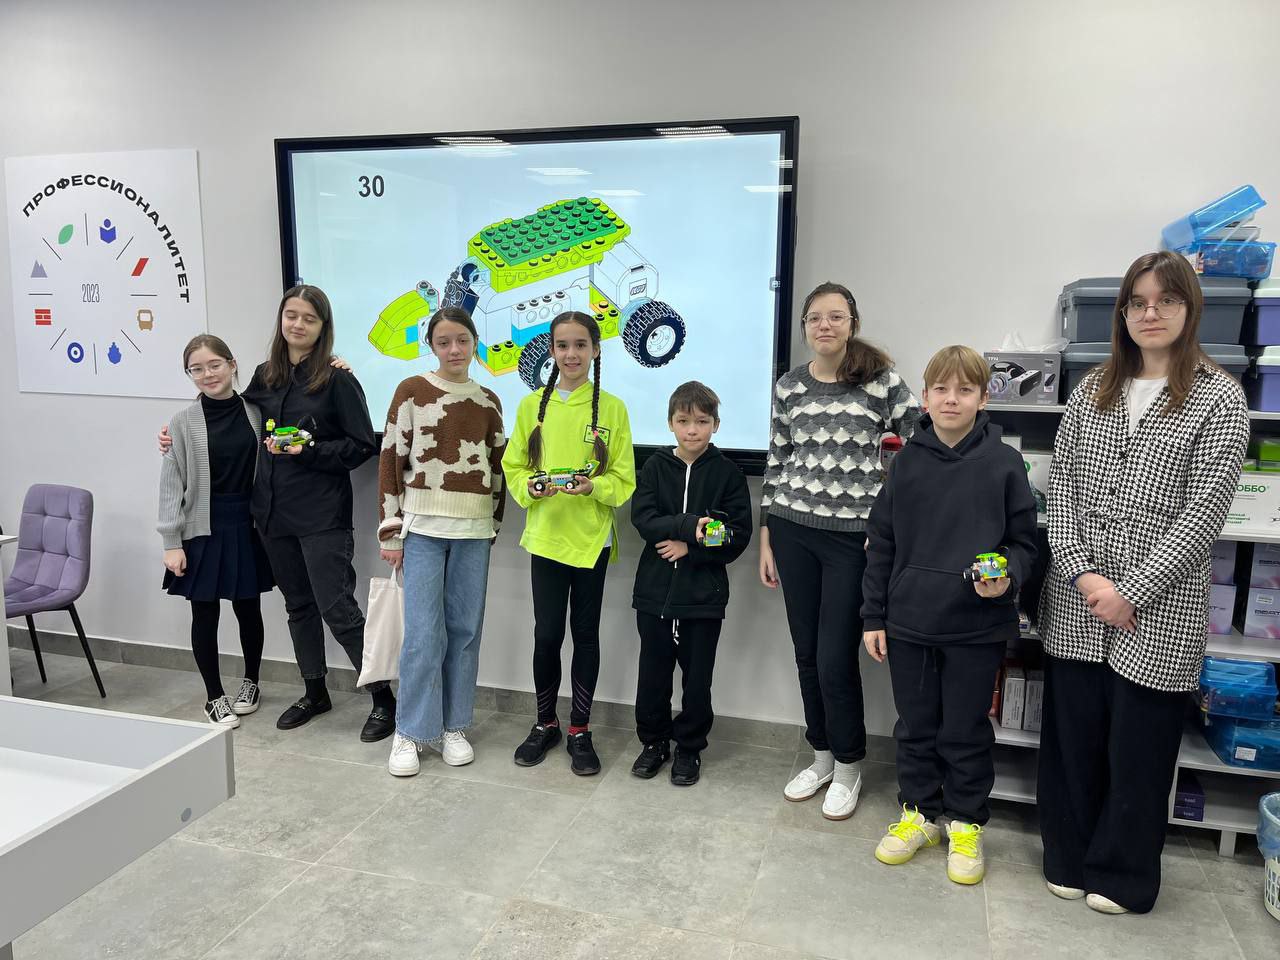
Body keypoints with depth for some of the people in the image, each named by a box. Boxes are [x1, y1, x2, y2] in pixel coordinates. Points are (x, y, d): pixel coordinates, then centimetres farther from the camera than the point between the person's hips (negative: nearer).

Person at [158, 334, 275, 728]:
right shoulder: (183, 421, -4)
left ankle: (250, 682, 32)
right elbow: (171, 485, -3)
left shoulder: (255, 411, 1)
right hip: (202, 529, -1)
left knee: (248, 607, 11)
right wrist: (172, 542, -7)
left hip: (247, 526, 2)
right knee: (205, 612, 5)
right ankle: (214, 696, 21)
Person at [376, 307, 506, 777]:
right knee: (423, 632, -4)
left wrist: (492, 526, 11)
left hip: (473, 529, 3)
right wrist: (390, 530, -5)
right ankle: (409, 732, 11)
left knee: (465, 629, 7)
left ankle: (453, 725, 21)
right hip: (423, 525, -3)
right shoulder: (412, 391, -2)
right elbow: (390, 460, -3)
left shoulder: (488, 401, 8)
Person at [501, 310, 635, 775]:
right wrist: (531, 487, -14)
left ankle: (580, 730, 24)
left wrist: (593, 487, -19)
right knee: (547, 633, 4)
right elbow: (513, 467, 6)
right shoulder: (532, 405, 2)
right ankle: (545, 723, 25)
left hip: (592, 538, -1)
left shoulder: (612, 408, -2)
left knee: (585, 633, 9)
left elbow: (624, 480, -1)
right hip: (546, 535, 1)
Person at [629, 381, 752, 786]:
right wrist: (690, 526, -23)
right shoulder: (656, 466, 1)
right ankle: (654, 741, 30)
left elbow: (739, 535, -6)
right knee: (652, 673, 10)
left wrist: (690, 547, -15)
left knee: (697, 679, 8)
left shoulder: (727, 472, -2)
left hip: (704, 595, -1)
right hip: (655, 589, 1)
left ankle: (689, 748, 27)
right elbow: (643, 518, -11)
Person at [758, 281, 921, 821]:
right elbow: (776, 464, 9)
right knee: (806, 653, 11)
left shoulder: (881, 380, -5)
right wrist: (766, 539, 8)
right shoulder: (789, 387, 6)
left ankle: (848, 767, 21)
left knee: (836, 658, -2)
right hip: (793, 531, 4)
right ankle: (821, 757, 30)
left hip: (854, 535, -3)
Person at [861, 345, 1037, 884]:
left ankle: (966, 824, 30)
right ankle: (919, 813, 33)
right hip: (909, 621, 2)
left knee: (966, 733, 11)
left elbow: (1023, 542, 2)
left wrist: (1007, 578, -20)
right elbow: (881, 542, 5)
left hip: (977, 626, -2)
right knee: (916, 727, 15)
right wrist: (873, 616, 4)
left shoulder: (1003, 463, -5)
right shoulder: (908, 461, 1)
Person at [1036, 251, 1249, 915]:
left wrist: (1130, 590, -14)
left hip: (1158, 609, -3)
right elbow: (1061, 487, 5)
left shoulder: (1219, 399, -3)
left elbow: (1204, 512, -9)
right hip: (1074, 602, 3)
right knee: (1070, 735, 11)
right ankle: (1069, 860, 31)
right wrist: (1083, 573, -8)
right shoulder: (1092, 390, 8)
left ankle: (1122, 876, 29)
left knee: (1139, 747, 8)